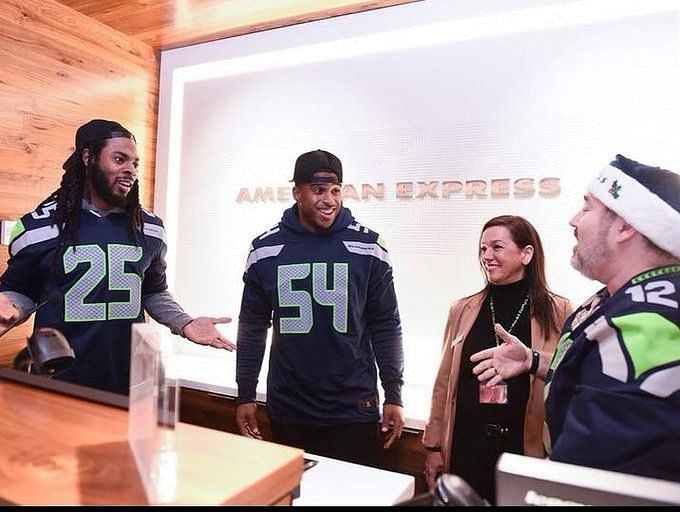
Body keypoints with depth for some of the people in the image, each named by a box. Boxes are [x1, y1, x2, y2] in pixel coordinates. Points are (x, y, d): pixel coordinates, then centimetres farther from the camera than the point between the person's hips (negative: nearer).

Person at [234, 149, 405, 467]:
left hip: (354, 410, -1)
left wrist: (394, 396, 0)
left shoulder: (367, 248, -5)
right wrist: (245, 395, 6)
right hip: (288, 411, 1)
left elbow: (385, 327, 0)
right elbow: (252, 327, 5)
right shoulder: (266, 250, -2)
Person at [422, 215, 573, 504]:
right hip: (466, 445, 2)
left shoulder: (558, 313, -5)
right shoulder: (463, 310, 2)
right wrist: (433, 446, 7)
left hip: (527, 448, -2)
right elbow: (444, 382, 6)